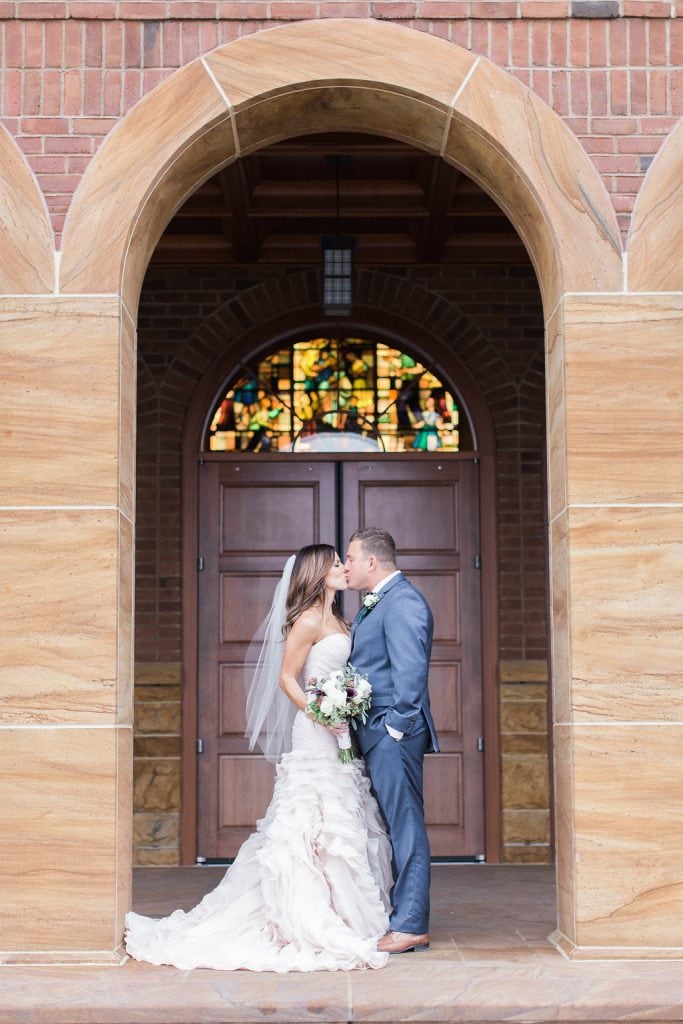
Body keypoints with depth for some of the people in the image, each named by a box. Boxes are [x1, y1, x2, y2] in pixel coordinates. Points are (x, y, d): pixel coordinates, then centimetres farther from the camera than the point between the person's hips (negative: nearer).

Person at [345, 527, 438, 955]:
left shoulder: (402, 601, -13)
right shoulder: (377, 604, 19)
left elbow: (410, 670, -21)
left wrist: (396, 726, -19)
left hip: (393, 734, -10)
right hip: (376, 735, 10)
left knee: (405, 828, -6)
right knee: (394, 828, 14)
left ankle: (410, 927, -2)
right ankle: (400, 916, 21)